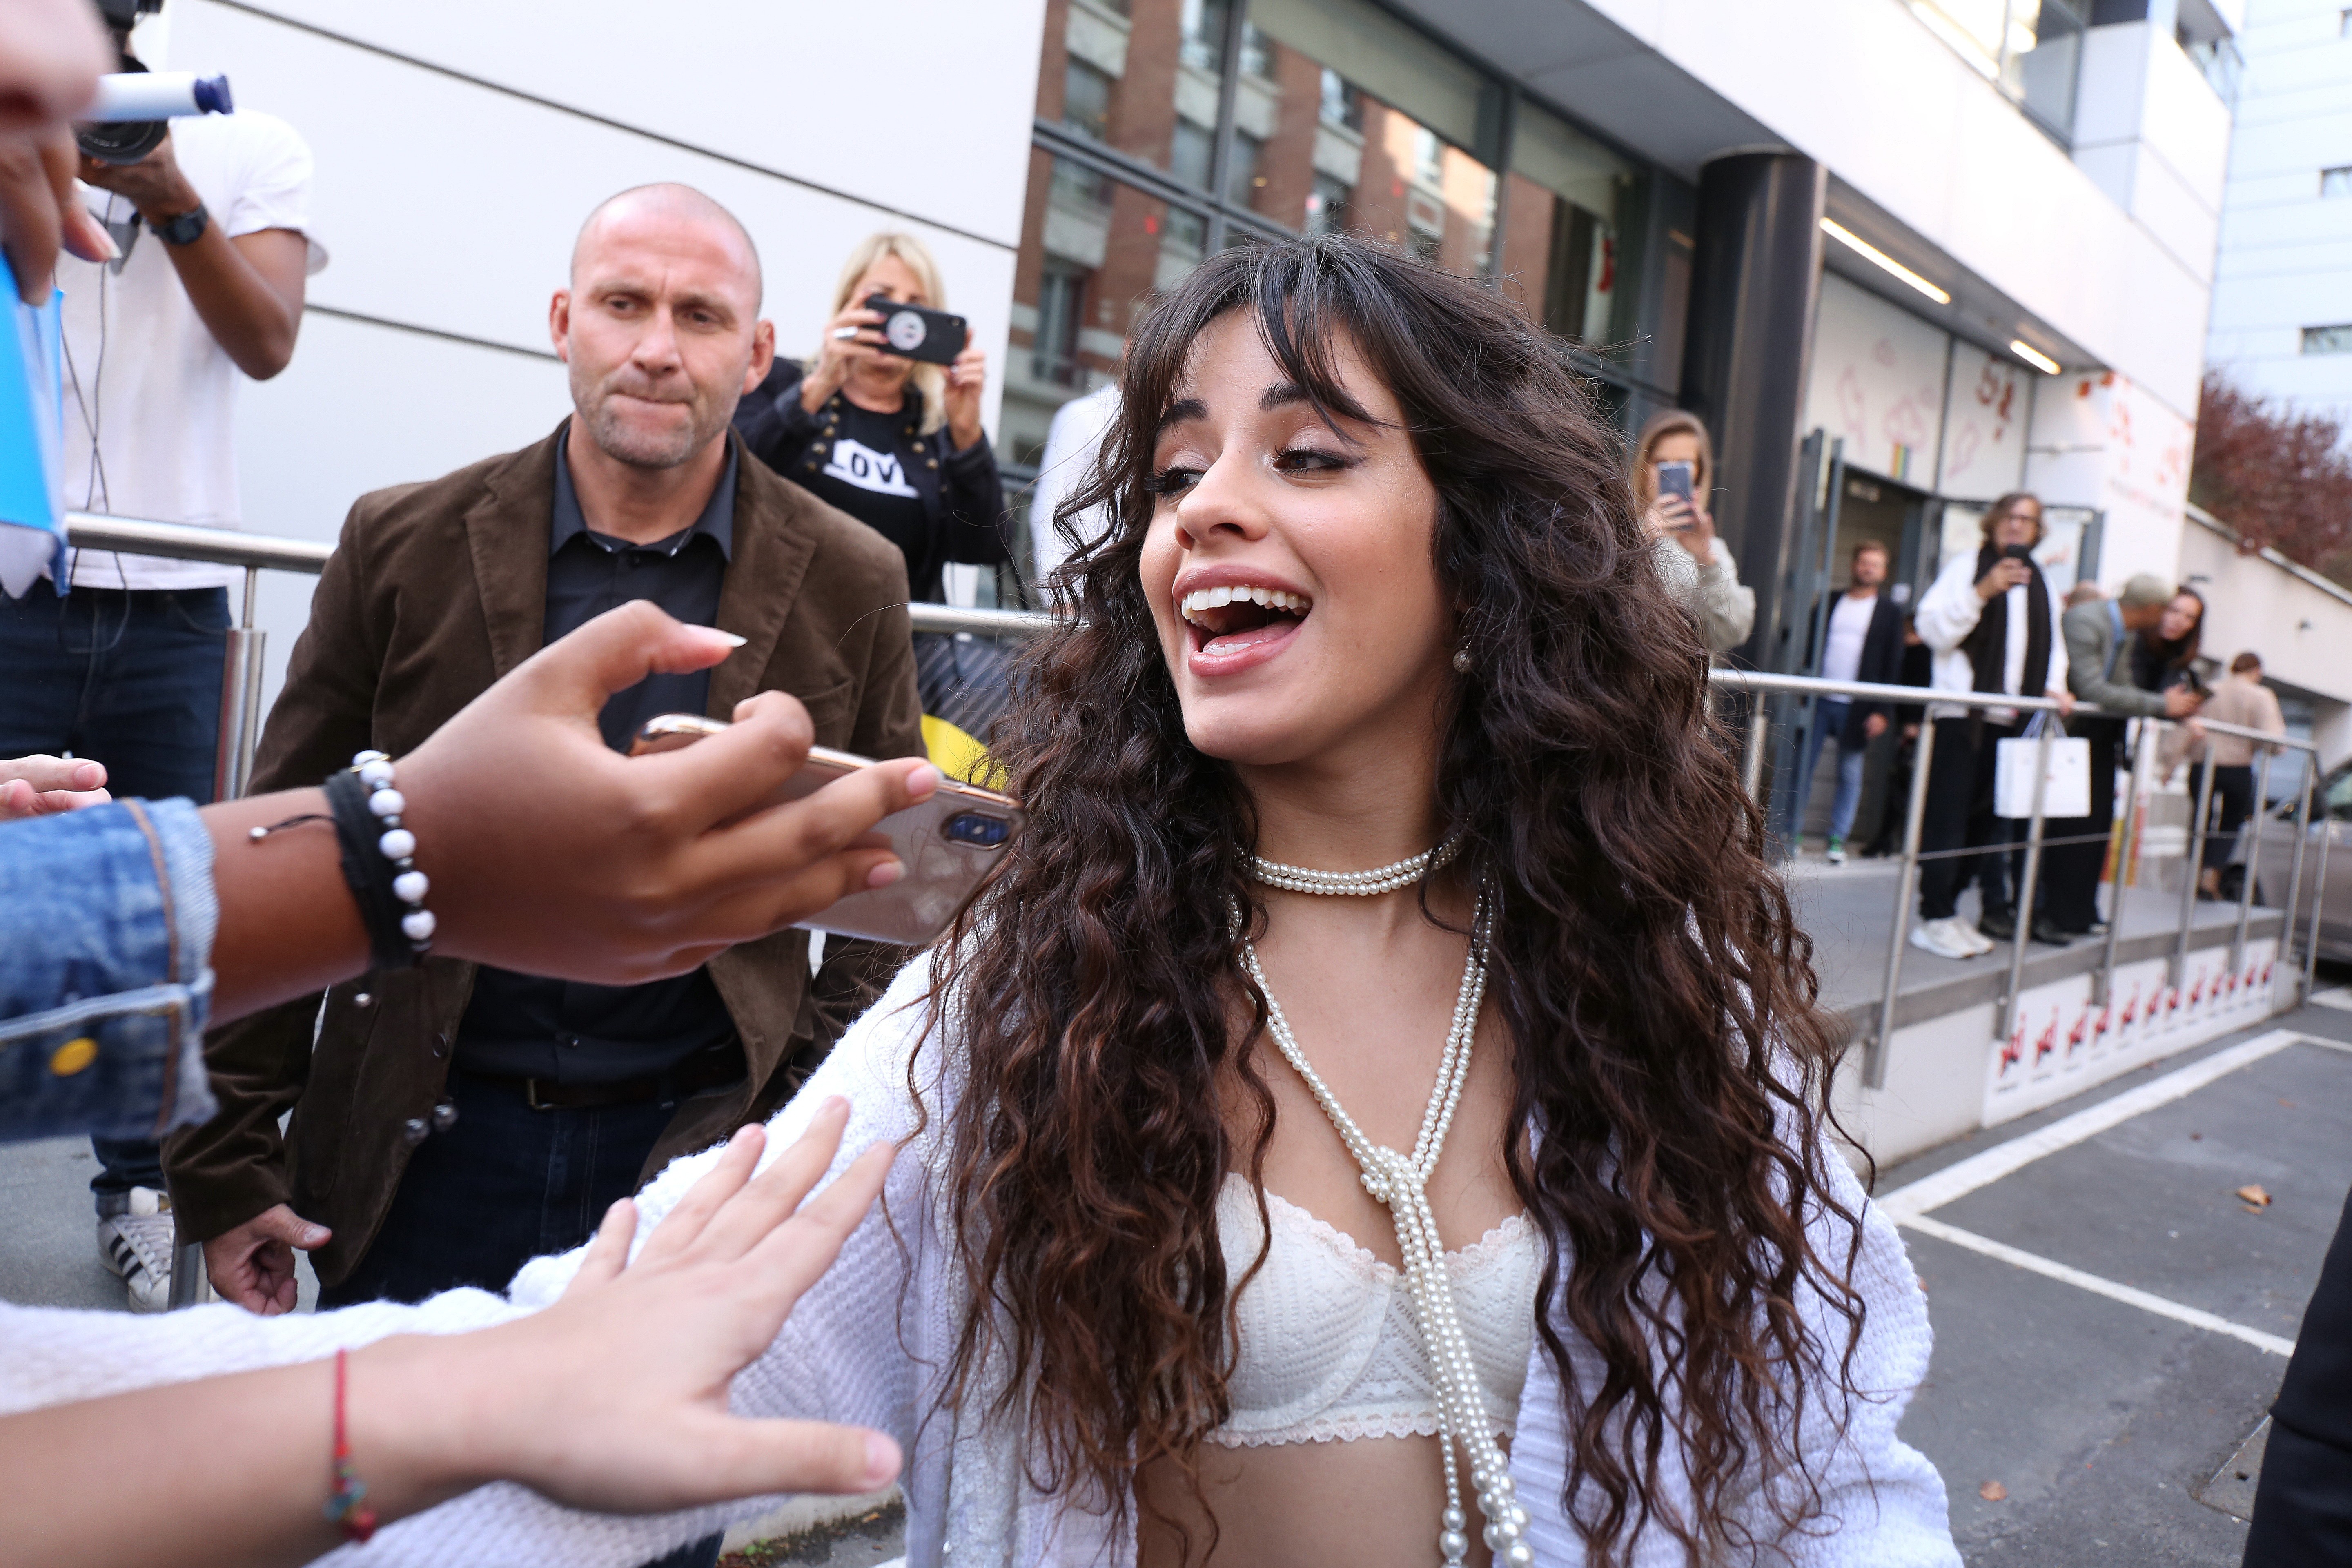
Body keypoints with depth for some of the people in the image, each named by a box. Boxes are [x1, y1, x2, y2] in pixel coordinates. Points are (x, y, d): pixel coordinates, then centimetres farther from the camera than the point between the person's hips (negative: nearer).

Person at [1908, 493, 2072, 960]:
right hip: (1962, 712, -5)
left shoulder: (2039, 584, 20)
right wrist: (1982, 592, -18)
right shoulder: (1966, 567, 3)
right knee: (1949, 814, -7)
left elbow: (2050, 644, 25)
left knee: (1988, 818, 5)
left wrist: (2055, 686, 8)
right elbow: (1932, 628, -8)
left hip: (2011, 717, 6)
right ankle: (1935, 918, -5)